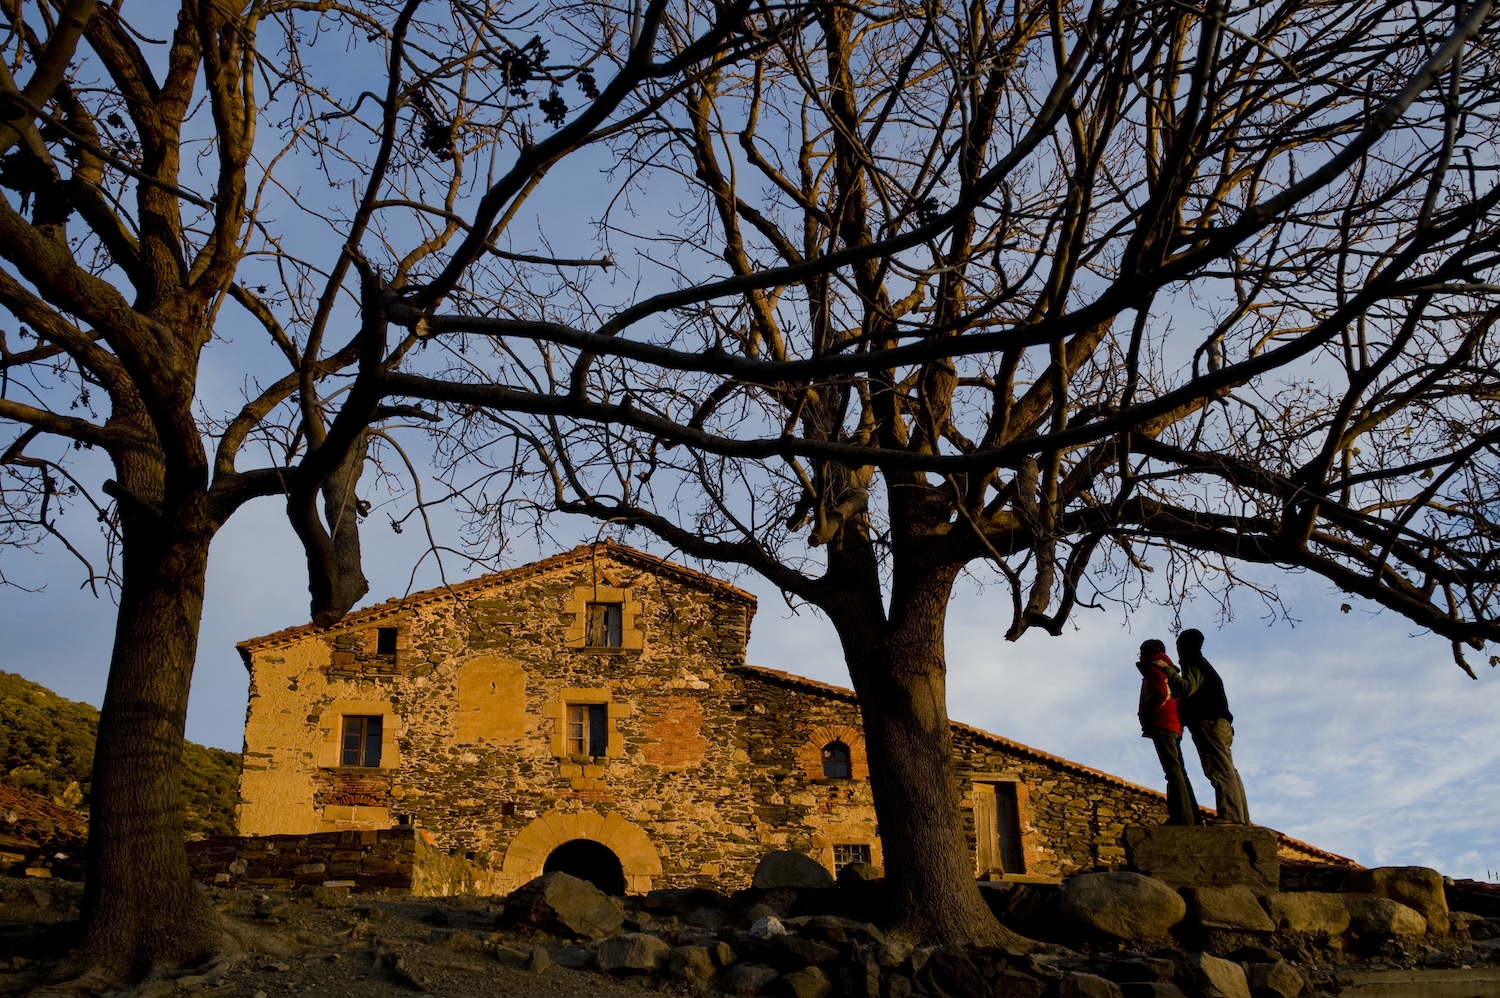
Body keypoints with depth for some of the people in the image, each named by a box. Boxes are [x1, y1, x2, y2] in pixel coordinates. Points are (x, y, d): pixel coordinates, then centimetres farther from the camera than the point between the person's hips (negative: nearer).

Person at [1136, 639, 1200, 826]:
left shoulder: (1153, 667, 1)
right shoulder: (1169, 670, 28)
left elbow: (1160, 693, -16)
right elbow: (1173, 695, 22)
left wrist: (1144, 713, -7)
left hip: (1161, 724, -9)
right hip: (1174, 725, 9)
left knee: (1173, 770, -17)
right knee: (1178, 772, 6)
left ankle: (1182, 817, -25)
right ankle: (1192, 817, 1)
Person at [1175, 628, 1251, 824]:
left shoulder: (1194, 665, -1)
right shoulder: (1204, 665, 31)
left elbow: (1187, 689, -21)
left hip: (1208, 724, -10)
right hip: (1219, 724, 10)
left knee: (1219, 770, -21)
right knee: (1228, 772, 5)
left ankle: (1230, 816, -32)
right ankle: (1242, 818, 0)